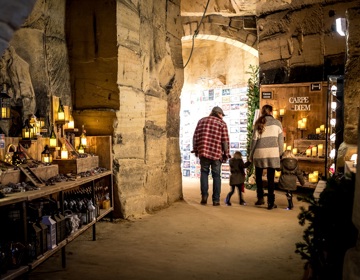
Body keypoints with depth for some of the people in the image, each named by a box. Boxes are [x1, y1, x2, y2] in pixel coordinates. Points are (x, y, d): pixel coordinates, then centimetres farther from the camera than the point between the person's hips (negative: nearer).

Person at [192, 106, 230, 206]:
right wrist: (226, 153, 4)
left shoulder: (202, 121, 12)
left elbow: (195, 136, 8)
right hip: (217, 153, -2)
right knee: (216, 175, 7)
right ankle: (216, 200, 7)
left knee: (204, 173, 14)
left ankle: (204, 195, 1)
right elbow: (225, 140, -3)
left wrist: (195, 149, 14)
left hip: (203, 152, 2)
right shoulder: (222, 123, 4)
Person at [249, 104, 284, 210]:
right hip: (273, 153, 0)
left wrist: (251, 155, 12)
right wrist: (280, 154, 15)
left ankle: (260, 198, 12)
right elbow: (280, 141, 5)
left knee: (258, 176, 17)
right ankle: (271, 202, 2)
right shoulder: (277, 123, 6)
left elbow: (254, 140, 4)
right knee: (271, 178, 3)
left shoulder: (259, 123, 6)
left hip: (260, 153, 0)